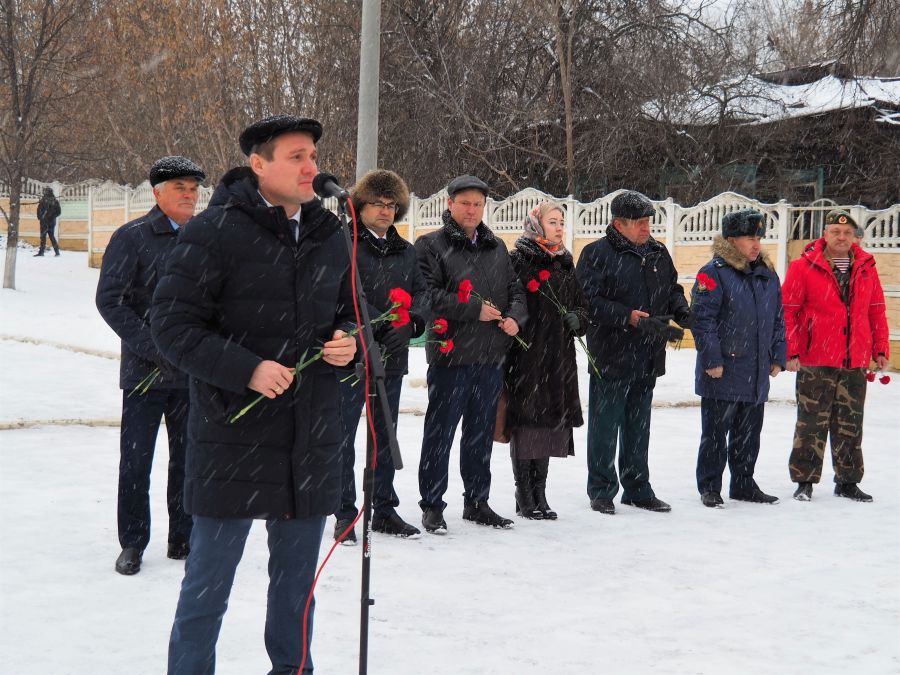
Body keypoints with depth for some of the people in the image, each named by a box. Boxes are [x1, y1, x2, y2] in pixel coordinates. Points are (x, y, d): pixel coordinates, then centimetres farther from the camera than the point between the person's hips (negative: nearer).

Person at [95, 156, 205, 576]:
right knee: (136, 461, 1)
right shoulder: (133, 237, -5)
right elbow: (109, 300, -9)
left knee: (189, 458, 11)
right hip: (146, 372, -4)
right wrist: (152, 347, -15)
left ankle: (183, 540, 23)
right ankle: (132, 544, 14)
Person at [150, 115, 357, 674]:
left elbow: (349, 312, 23)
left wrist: (347, 342, 0)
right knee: (209, 582, 3)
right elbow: (173, 324, -11)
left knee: (298, 578, 17)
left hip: (313, 439, 6)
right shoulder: (217, 230, -9)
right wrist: (247, 370, -21)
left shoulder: (329, 235, 10)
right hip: (234, 434, -5)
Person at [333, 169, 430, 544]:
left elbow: (421, 292, 10)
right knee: (342, 435, 0)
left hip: (391, 357, 6)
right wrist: (384, 324, -23)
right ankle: (345, 513, 8)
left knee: (385, 435, 14)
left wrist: (411, 321, -11)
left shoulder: (406, 251, 14)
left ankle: (385, 509, 24)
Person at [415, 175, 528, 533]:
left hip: (491, 356, 6)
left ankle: (477, 501, 25)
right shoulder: (431, 245, -4)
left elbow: (516, 289, 17)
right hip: (450, 355, -6)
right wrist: (474, 310, -17)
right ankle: (432, 505, 10)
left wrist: (515, 316, -4)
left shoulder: (497, 247, 15)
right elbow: (427, 295, -15)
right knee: (440, 433, 1)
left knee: (481, 433, 14)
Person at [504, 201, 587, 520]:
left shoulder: (565, 263, 17)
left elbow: (581, 304, 22)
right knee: (526, 422, -3)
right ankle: (525, 497, 7)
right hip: (526, 354, -7)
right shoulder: (519, 260, -4)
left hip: (558, 358, 7)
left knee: (551, 421, 10)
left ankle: (539, 494, 19)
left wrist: (577, 319, 1)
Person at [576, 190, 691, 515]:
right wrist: (630, 318, -23)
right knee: (605, 427, 2)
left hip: (647, 358, 6)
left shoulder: (658, 253, 11)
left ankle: (637, 488, 25)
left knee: (638, 427, 16)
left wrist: (681, 310, 0)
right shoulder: (597, 254, -9)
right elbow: (589, 302, -17)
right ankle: (602, 490, 12)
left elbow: (672, 289, 22)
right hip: (610, 357, -6)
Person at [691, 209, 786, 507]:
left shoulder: (767, 274, 11)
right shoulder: (714, 273, -10)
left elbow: (778, 320, 17)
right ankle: (709, 487, 12)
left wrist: (778, 357, 12)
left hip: (757, 372, 6)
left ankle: (743, 484, 27)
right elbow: (702, 318, -14)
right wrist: (711, 359, -17)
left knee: (749, 433, 15)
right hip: (722, 371, -6)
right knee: (715, 433, 2)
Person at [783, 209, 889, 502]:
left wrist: (880, 349, 8)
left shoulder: (866, 268, 9)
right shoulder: (804, 267, -4)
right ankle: (804, 481, 11)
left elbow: (876, 310, 14)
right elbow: (788, 311, -5)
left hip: (856, 362, 4)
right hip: (815, 363, -4)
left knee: (850, 425, 11)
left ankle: (847, 481, 22)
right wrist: (792, 351, -10)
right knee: (812, 424, 1)